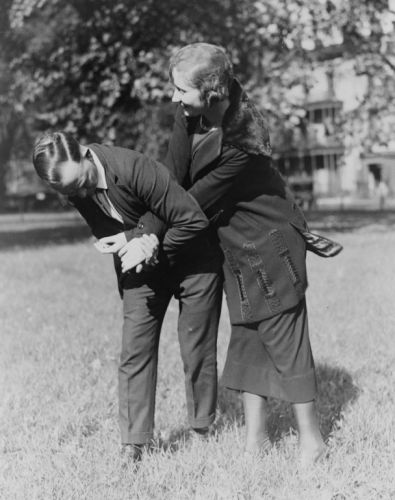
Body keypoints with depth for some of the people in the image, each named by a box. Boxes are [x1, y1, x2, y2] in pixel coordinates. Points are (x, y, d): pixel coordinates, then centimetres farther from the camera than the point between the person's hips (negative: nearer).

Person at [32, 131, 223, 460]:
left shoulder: (134, 168, -34)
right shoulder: (71, 184, -15)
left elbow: (194, 220, -29)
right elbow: (105, 231, -3)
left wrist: (148, 248, -22)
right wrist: (137, 238, -24)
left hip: (190, 259, -5)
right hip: (141, 270, 5)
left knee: (196, 353, 3)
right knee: (135, 352, -1)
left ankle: (203, 434, 21)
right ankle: (134, 444, 6)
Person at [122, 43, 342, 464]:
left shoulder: (242, 145, -30)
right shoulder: (190, 116, -8)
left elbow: (196, 202, -25)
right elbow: (172, 177, -5)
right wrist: (147, 231, -13)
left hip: (269, 247, -8)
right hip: (237, 249, 8)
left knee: (283, 336, -1)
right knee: (246, 334, 12)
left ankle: (311, 438, 14)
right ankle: (255, 435, 23)